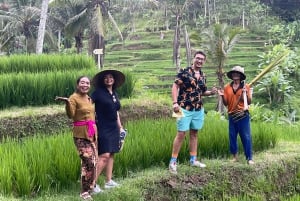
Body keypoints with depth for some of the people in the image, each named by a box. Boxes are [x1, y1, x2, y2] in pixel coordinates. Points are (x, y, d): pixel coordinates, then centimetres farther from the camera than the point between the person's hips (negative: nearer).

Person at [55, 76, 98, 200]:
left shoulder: (89, 98, 14)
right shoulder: (74, 98, -9)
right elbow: (71, 115, -27)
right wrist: (67, 102, -40)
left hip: (91, 134, 8)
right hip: (81, 135, -8)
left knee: (93, 162, 10)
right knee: (88, 162, -15)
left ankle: (90, 188, 25)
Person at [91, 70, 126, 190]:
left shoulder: (114, 94, 14)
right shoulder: (99, 92, -7)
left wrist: (120, 127, 21)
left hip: (113, 129, 7)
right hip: (103, 128, -7)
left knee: (111, 154, 9)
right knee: (104, 155, -13)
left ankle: (109, 181, 17)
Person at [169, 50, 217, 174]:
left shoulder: (203, 76, 11)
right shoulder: (184, 72, -8)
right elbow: (175, 86, -12)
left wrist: (211, 92, -1)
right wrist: (175, 103, -22)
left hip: (198, 109, 6)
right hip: (185, 109, -6)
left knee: (194, 133, 12)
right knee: (181, 134, -7)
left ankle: (193, 160, 21)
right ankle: (173, 161, 1)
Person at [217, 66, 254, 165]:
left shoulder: (246, 86, 0)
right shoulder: (227, 87, 6)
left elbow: (249, 102, 0)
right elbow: (226, 103, 9)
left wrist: (246, 93, -15)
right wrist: (222, 96, -8)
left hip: (243, 116, -3)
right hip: (232, 116, 3)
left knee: (246, 137, -3)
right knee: (232, 137, 6)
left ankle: (249, 158, 1)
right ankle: (235, 156, 19)